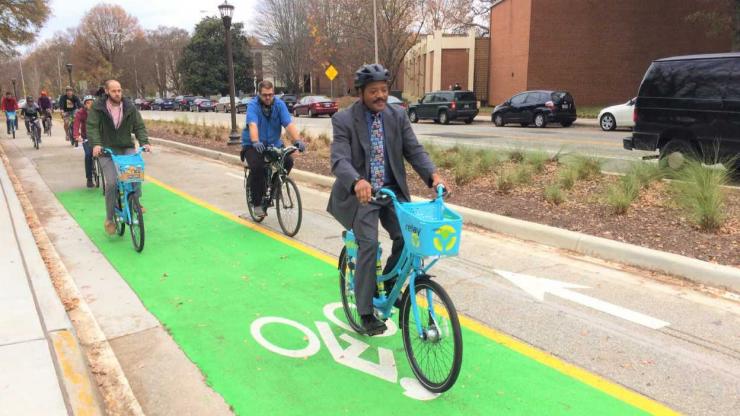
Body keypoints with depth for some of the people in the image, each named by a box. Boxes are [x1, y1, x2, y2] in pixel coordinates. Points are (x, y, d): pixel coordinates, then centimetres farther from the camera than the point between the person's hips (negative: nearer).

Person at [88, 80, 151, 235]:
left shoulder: (130, 107, 2)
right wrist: (96, 144, -28)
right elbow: (92, 127, -11)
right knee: (111, 183, -12)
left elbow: (139, 126, 2)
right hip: (106, 150, -2)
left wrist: (144, 142, -15)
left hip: (127, 148, 2)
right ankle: (109, 219, 3)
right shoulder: (97, 107, -5)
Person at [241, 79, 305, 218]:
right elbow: (252, 124, -31)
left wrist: (298, 140, -35)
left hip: (274, 143, 3)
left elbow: (289, 124, -19)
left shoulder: (279, 104, -7)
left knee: (288, 161, -21)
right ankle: (257, 203, -11)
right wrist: (256, 142, -49)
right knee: (257, 167, -28)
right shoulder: (253, 105, -14)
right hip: (253, 145, -3)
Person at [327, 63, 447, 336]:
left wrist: (433, 175, -22)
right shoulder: (343, 120, -9)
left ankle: (389, 285, 16)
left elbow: (414, 150, -2)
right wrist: (357, 182, -42)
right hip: (361, 194, -4)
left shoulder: (397, 117, 3)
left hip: (392, 191, 4)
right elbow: (340, 160, -21)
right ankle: (365, 312, -2)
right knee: (369, 244, -18)